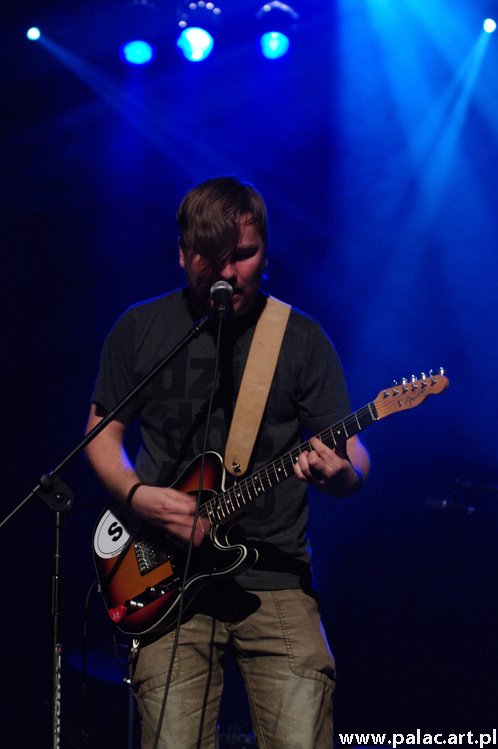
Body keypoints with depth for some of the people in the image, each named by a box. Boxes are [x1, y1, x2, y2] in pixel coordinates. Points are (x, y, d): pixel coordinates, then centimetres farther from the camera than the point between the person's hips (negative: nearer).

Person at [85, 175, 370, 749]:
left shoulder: (301, 337, 5)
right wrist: (138, 494, -7)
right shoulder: (139, 330, 7)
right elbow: (103, 431, 14)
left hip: (277, 583, 0)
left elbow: (354, 458, 4)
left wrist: (340, 472, -20)